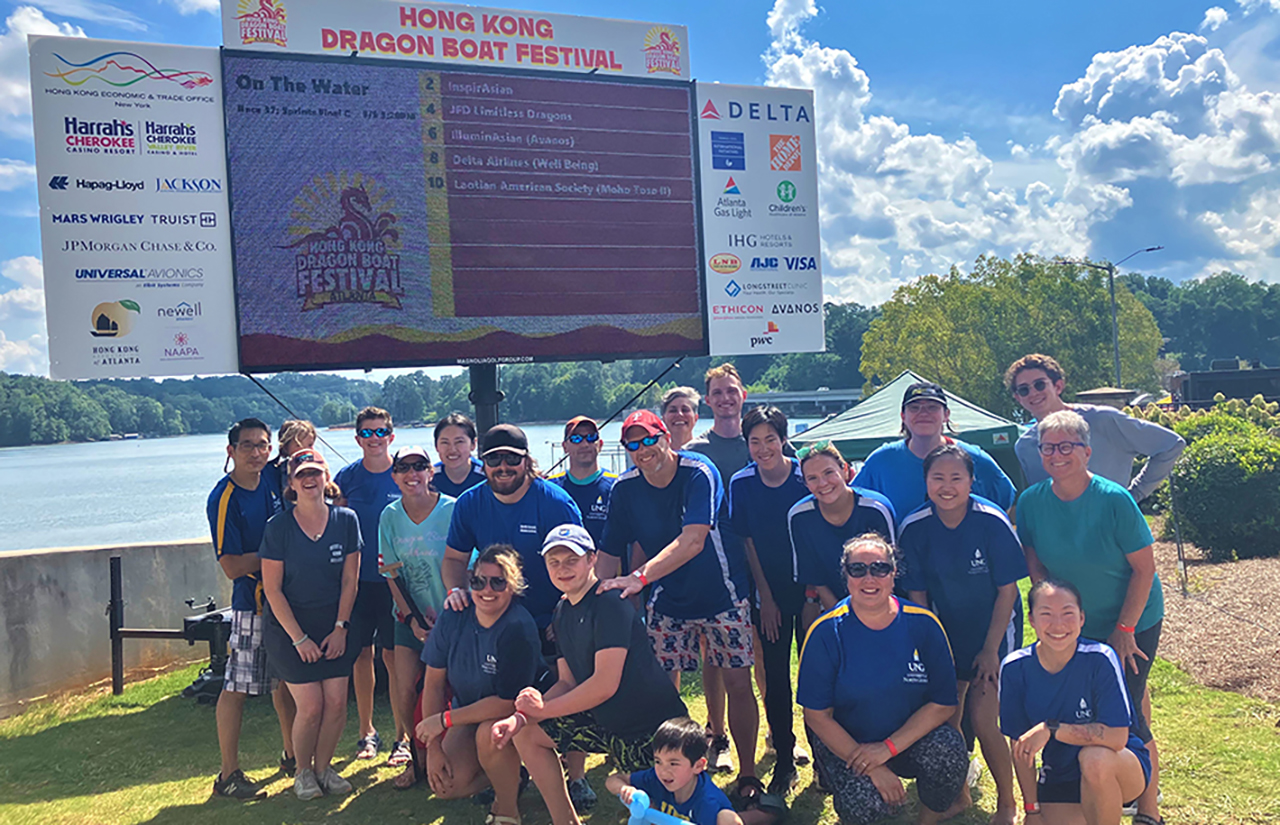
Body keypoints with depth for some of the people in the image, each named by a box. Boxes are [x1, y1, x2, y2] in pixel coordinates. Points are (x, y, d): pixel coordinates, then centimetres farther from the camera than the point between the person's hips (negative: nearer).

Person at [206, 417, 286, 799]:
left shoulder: (273, 483, 5)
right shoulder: (223, 499, -13)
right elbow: (233, 566, -17)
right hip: (252, 603, -7)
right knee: (236, 688, 1)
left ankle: (292, 755, 32)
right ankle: (229, 775, 12)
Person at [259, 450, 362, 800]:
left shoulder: (345, 520, -3)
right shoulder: (278, 527, -9)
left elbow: (350, 580, 1)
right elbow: (272, 589, -8)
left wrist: (340, 629, -4)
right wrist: (299, 638, -10)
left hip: (334, 624, 3)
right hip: (289, 626, -2)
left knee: (337, 702, -2)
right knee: (310, 706, -7)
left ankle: (323, 767, 21)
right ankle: (302, 771, 18)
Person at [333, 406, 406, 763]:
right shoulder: (347, 476, 4)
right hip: (358, 578, 3)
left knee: (393, 654, -2)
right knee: (361, 654, 9)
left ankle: (403, 736, 9)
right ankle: (367, 731, 23)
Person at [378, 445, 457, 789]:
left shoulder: (452, 509, -11)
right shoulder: (390, 516, 0)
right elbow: (392, 573, 3)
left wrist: (441, 611, -14)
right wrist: (411, 617, -5)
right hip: (410, 617, 3)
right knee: (406, 691, 0)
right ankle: (419, 758, 21)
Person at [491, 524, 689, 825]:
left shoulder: (610, 603, -20)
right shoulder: (564, 610, 7)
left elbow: (606, 684, -25)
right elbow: (568, 682, 6)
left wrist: (544, 709, -16)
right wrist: (521, 717, -10)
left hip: (654, 726, -8)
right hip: (608, 721, 9)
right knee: (527, 733, 5)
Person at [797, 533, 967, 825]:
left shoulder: (923, 625, -8)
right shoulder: (826, 632, -13)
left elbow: (944, 703, -7)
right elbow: (817, 716, -11)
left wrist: (889, 747, -18)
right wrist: (872, 767, -17)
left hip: (911, 737, 2)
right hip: (844, 743, -2)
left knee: (948, 750, -28)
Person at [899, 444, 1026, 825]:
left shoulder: (992, 521, -20)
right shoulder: (913, 528, -13)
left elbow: (1007, 591, -12)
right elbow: (917, 596, -4)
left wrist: (990, 650, -11)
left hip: (993, 631, -3)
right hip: (945, 632, 3)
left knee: (983, 721, -9)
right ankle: (958, 794, 28)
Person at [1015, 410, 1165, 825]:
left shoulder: (1114, 499, -19)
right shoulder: (1031, 501, -8)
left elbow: (1145, 569, -14)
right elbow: (1034, 562, 3)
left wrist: (1123, 630, -13)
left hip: (1133, 622, -4)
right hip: (1075, 628, 4)